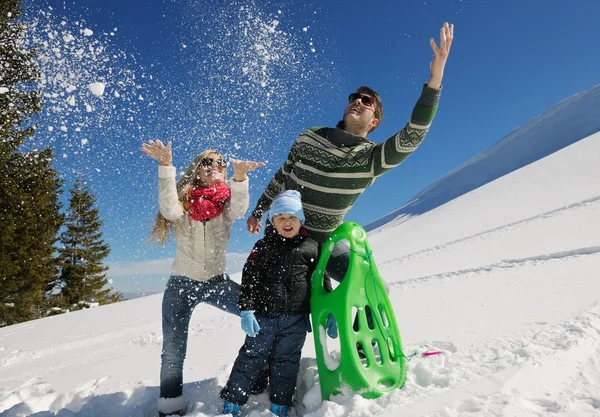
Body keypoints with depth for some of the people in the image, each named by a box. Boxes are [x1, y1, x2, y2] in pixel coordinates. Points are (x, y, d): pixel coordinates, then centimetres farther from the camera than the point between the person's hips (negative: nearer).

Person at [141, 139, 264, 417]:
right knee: (173, 350, 2)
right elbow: (169, 209, -28)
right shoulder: (184, 200, -6)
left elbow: (239, 209, -25)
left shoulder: (226, 201, -3)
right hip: (181, 283, -1)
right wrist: (165, 166, -40)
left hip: (217, 280, 1)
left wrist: (239, 176, -45)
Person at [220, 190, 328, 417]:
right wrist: (247, 310, -12)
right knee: (251, 358, 6)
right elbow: (249, 279, -3)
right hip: (264, 316, -1)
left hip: (296, 320, 1)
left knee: (286, 364, 13)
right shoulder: (263, 247, 0)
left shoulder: (312, 247, 3)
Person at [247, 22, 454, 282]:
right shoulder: (310, 136, -3)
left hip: (325, 241, -1)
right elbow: (282, 177, 8)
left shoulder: (371, 157, -11)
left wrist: (435, 79, -37)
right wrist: (258, 211, 15)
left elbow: (411, 136, -28)